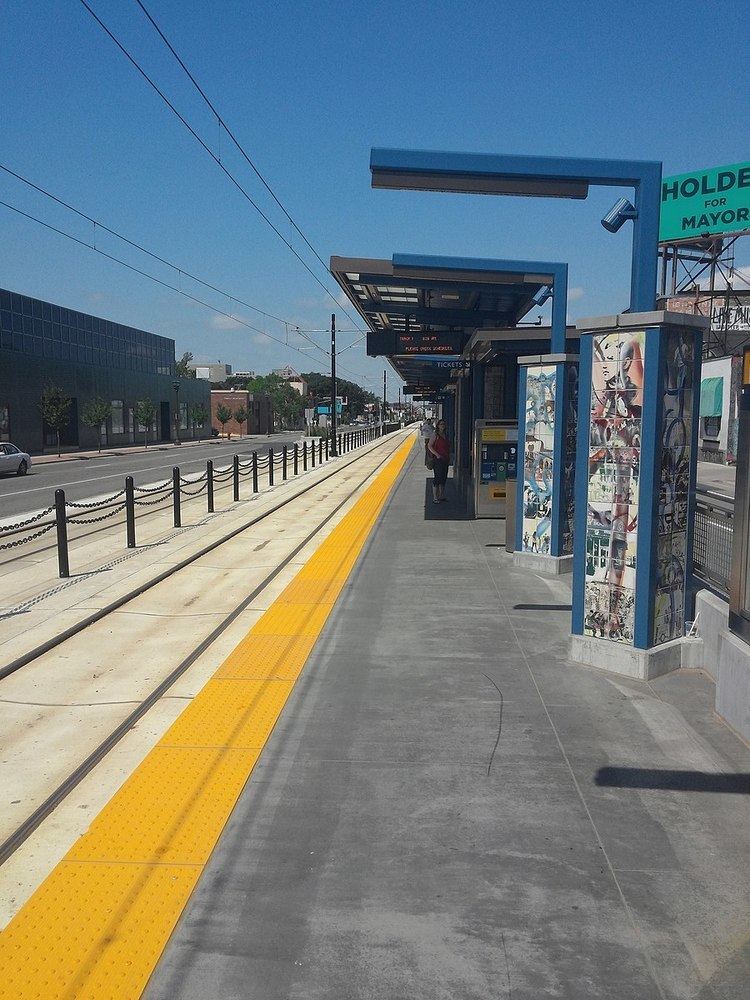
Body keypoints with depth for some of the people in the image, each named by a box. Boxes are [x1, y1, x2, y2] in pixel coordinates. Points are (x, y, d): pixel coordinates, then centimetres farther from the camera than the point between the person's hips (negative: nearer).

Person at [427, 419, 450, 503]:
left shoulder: (445, 435, 14)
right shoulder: (435, 435, -7)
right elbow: (429, 446, -12)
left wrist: (449, 458, 14)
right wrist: (437, 455, -19)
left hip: (445, 460, 7)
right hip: (437, 459, -7)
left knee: (444, 478, 10)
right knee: (437, 477, -7)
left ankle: (442, 496, 19)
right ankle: (435, 498, -3)